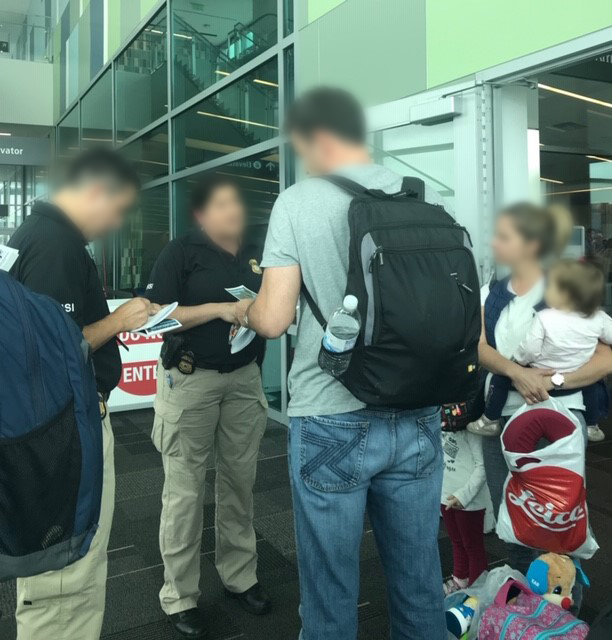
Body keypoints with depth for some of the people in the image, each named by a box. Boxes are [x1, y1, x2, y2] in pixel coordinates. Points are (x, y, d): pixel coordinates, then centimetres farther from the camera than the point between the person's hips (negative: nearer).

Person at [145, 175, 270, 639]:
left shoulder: (256, 255, 9)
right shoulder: (182, 252, -6)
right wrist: (219, 309, -20)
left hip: (244, 379, 5)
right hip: (190, 380, -5)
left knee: (240, 482, 13)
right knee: (185, 490, 3)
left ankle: (240, 576, 30)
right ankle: (180, 597, 17)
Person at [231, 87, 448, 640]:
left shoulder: (299, 202, -7)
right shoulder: (426, 198, 3)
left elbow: (273, 321, -10)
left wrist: (243, 310, 11)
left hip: (334, 422, -4)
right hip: (418, 417, 4)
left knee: (332, 585, 12)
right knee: (419, 575, 18)